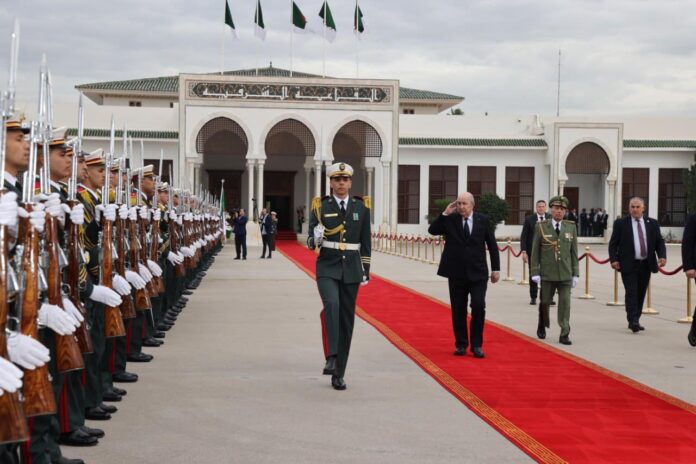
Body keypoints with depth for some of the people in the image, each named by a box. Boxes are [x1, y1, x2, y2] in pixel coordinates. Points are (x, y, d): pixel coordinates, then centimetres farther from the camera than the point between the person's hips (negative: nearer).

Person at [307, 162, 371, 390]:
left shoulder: (361, 206, 5)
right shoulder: (320, 206, 0)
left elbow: (365, 242, 9)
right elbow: (311, 243, 0)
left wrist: (366, 271, 6)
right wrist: (316, 239, -24)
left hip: (351, 269, 2)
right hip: (327, 267, -2)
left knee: (346, 321, 4)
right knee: (331, 304, -29)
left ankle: (338, 374, 11)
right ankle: (332, 357, -26)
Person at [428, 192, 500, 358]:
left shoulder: (483, 220, 1)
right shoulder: (450, 220, 1)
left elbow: (492, 245, 5)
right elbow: (432, 230, -7)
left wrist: (495, 269, 2)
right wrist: (445, 214, -13)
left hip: (478, 273, -1)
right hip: (456, 273, 1)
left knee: (479, 307, -9)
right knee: (458, 310, 7)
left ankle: (477, 345, 2)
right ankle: (461, 344, 18)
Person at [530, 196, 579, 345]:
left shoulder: (571, 227, 5)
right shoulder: (541, 227, -1)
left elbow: (574, 252, 7)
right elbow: (535, 252, 1)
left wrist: (575, 273, 4)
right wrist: (535, 273, -4)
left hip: (565, 274, 1)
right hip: (547, 274, -1)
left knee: (565, 303, -3)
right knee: (545, 302, 9)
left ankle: (564, 334, 1)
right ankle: (542, 326, 34)